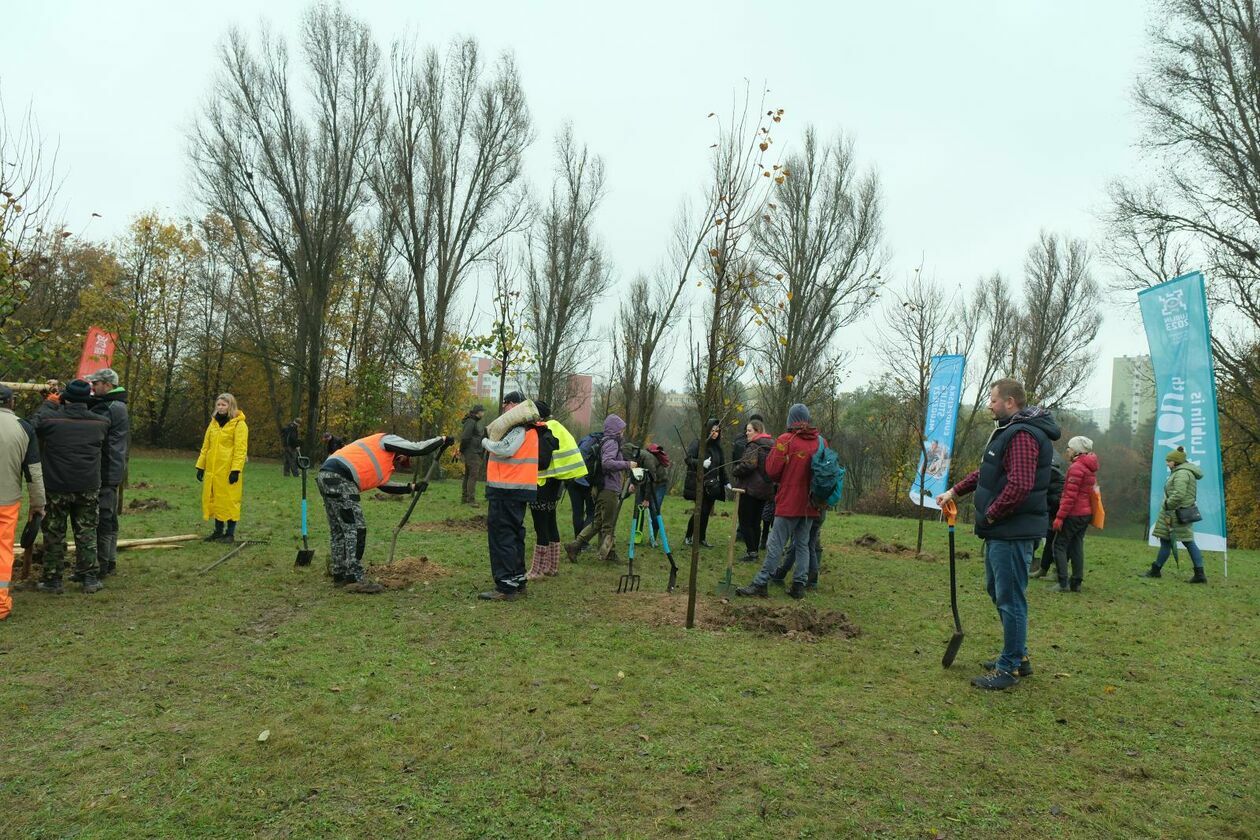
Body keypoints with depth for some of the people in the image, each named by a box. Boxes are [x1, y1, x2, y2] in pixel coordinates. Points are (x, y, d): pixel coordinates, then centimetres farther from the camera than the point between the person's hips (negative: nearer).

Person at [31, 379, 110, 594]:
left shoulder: (50, 419, -11)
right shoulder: (100, 423, -4)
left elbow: (33, 423, 8)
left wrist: (49, 403, 20)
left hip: (57, 487, -1)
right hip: (88, 488, 2)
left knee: (54, 534, 10)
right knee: (86, 533, 10)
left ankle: (52, 580, 16)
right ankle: (90, 578, 11)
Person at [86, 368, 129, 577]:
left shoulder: (107, 408, -15)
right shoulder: (119, 406, 16)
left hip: (105, 471, -10)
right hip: (115, 470, 10)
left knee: (101, 518, -6)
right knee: (110, 518, 16)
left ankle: (101, 565, -3)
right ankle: (110, 562, 24)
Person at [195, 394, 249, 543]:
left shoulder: (239, 424, -7)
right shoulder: (214, 423, 14)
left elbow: (241, 449, -13)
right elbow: (206, 446, 17)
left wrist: (236, 469, -19)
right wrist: (200, 466, 12)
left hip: (228, 470, -7)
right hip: (213, 469, 7)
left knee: (229, 500, -3)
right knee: (214, 499, 11)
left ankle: (230, 534, 6)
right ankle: (218, 531, 22)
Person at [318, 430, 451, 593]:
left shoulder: (382, 463, 32)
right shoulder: (388, 440, 7)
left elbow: (384, 485, 41)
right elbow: (419, 449, -1)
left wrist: (411, 487, 38)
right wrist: (442, 439, 13)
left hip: (325, 475, 10)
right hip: (339, 478, -10)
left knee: (339, 530, 18)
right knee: (355, 528, -7)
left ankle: (340, 575, 26)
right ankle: (356, 580, -6)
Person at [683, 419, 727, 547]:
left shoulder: (718, 447, 14)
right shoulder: (697, 443, -3)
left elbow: (722, 467, 18)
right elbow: (688, 459, -11)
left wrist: (726, 482, 12)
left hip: (712, 486, 5)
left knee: (706, 512, 4)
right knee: (702, 510, -9)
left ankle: (702, 538, 15)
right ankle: (688, 537, 5)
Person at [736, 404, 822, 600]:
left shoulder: (786, 440, -10)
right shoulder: (821, 442, 4)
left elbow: (772, 471, -10)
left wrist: (772, 453, 8)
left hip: (789, 503, -5)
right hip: (811, 504, 5)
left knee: (776, 545, -2)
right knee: (802, 545, 12)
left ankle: (760, 584, 1)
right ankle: (799, 586, 13)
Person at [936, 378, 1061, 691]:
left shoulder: (1023, 435, -20)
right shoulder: (1010, 431, 16)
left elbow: (1020, 485, -29)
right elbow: (987, 472, 24)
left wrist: (991, 514, -18)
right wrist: (955, 490, 17)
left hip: (1013, 533, -11)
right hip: (1001, 530, 11)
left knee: (1010, 598, -2)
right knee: (997, 591, 20)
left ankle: (1010, 667, 9)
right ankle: (1019, 656, 32)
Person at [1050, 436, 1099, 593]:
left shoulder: (1076, 467, -14)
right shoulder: (1090, 468, 15)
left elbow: (1070, 495, -19)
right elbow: (1089, 492, 18)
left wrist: (1059, 516, -18)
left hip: (1074, 514, -9)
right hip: (1086, 513, 9)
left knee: (1060, 545, -3)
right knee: (1077, 547, 11)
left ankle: (1063, 583, -7)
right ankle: (1076, 583, 11)